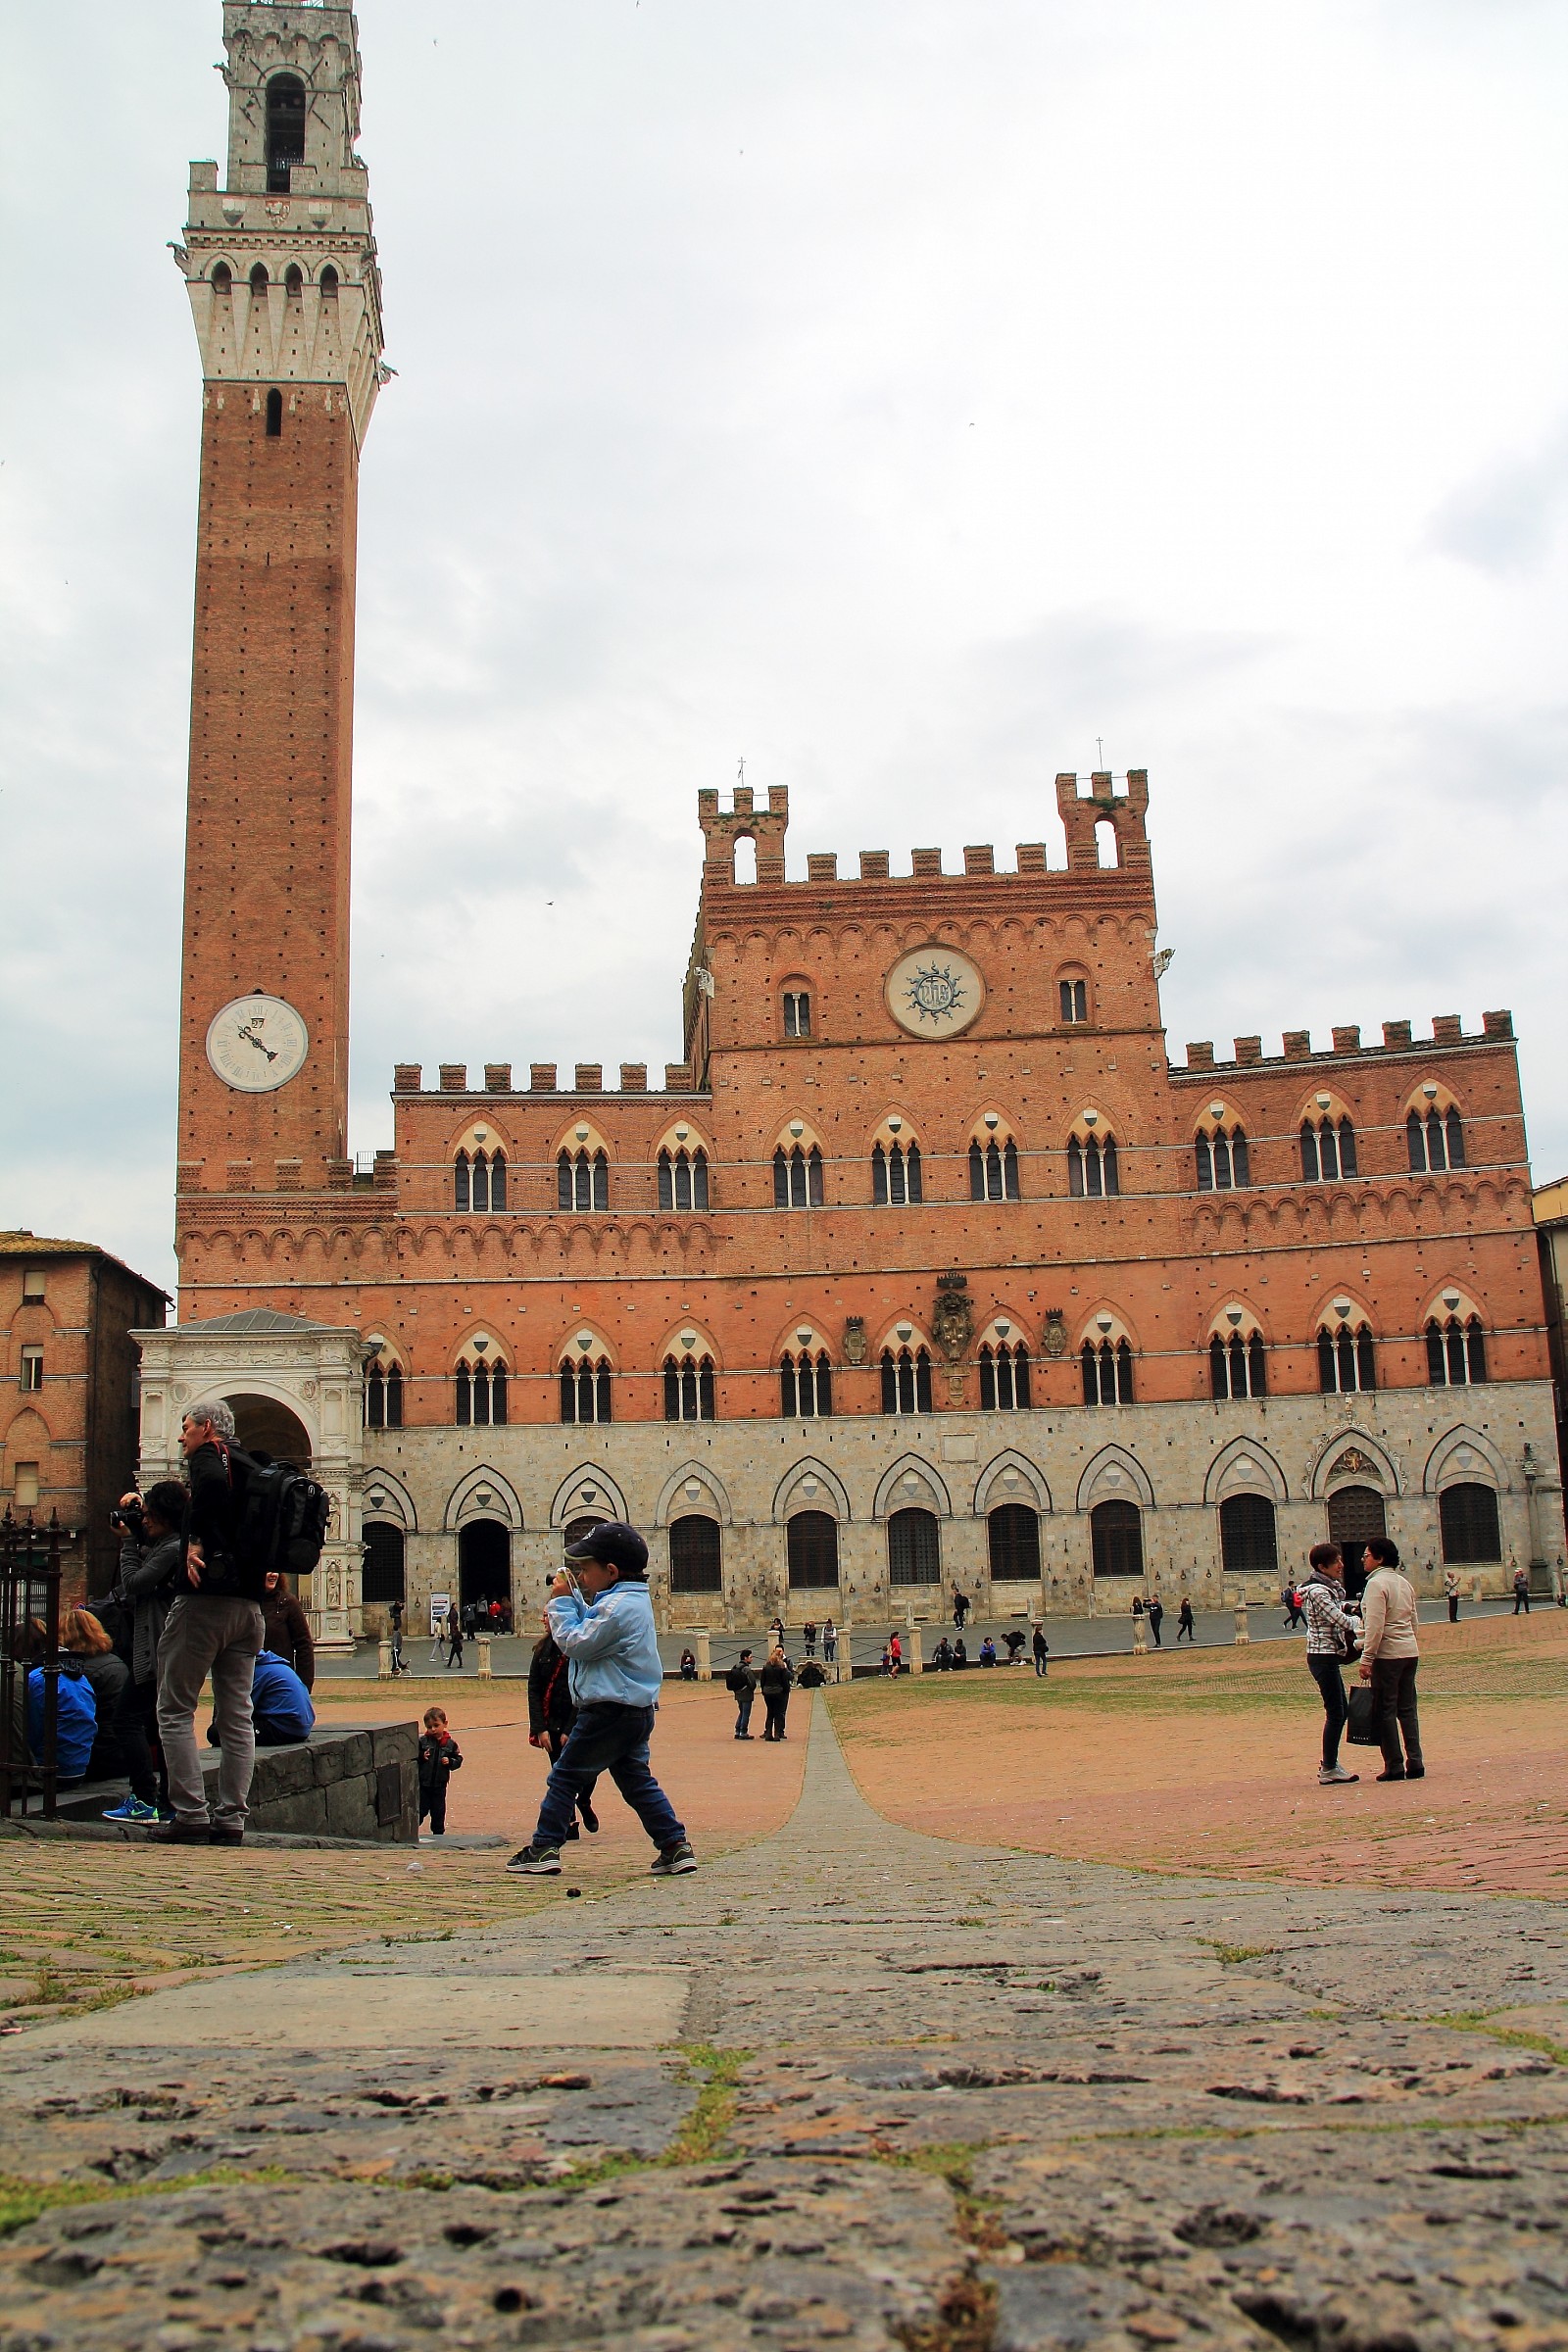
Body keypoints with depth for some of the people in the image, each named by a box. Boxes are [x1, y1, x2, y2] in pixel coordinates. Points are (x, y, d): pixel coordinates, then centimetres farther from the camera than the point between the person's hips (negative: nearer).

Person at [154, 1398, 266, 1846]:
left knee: (175, 1709, 0)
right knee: (236, 1716, 7)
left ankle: (191, 1814, -5)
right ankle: (231, 1818, 6)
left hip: (206, 1597, -7)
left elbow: (212, 1485, -26)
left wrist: (197, 1542, -19)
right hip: (249, 1604, 7)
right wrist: (260, 1565, 11)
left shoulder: (208, 1455, -2)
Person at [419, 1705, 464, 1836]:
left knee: (438, 1811, 11)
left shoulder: (450, 1744, -1)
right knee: (420, 1809, 1)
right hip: (423, 1783, -2)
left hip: (440, 1785, 2)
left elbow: (458, 1760, 4)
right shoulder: (421, 1741, -5)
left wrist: (449, 1762, -15)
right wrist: (422, 1757, -23)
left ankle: (438, 1833, 23)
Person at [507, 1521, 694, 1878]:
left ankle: (543, 1849, 5)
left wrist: (562, 1602, -9)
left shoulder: (617, 1606, -19)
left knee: (565, 1776, 1)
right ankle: (676, 1847, 7)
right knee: (636, 1780, 14)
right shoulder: (634, 1600, 14)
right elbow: (593, 1630, 24)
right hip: (637, 1710, 10)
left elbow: (576, 1643, -18)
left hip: (611, 1711, -10)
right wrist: (573, 1598, 13)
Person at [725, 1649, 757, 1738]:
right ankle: (743, 1733, 5)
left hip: (738, 1694, 8)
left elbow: (730, 1681, 9)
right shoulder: (746, 1669, -19)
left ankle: (737, 1732, 21)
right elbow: (752, 1682, -22)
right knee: (746, 1714, 2)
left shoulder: (734, 1668, 5)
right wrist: (752, 1690, -1)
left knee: (741, 1712, 19)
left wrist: (735, 1690, 14)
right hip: (746, 1695, -8)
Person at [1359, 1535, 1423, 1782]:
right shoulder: (1404, 1582, 14)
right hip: (1410, 1651, 8)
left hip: (1387, 1654, -8)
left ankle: (1394, 1766, 0)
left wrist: (1366, 1659, -16)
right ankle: (1415, 1763, 9)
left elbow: (1375, 1626, -18)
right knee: (1407, 1709, 11)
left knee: (1385, 1711, -1)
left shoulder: (1377, 1583, -12)